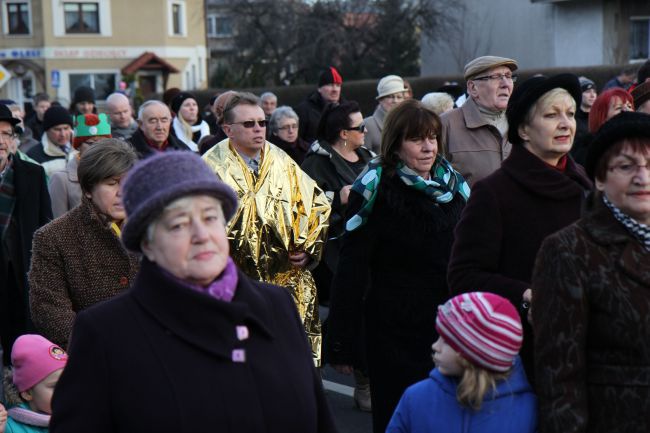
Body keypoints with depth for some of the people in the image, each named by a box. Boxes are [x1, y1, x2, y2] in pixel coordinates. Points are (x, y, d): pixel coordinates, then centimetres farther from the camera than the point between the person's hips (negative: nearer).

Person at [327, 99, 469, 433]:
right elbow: (352, 267, -11)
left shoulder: (453, 184, 7)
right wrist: (342, 344, -13)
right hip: (393, 331, -4)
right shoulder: (376, 188, -9)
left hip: (449, 327, 5)